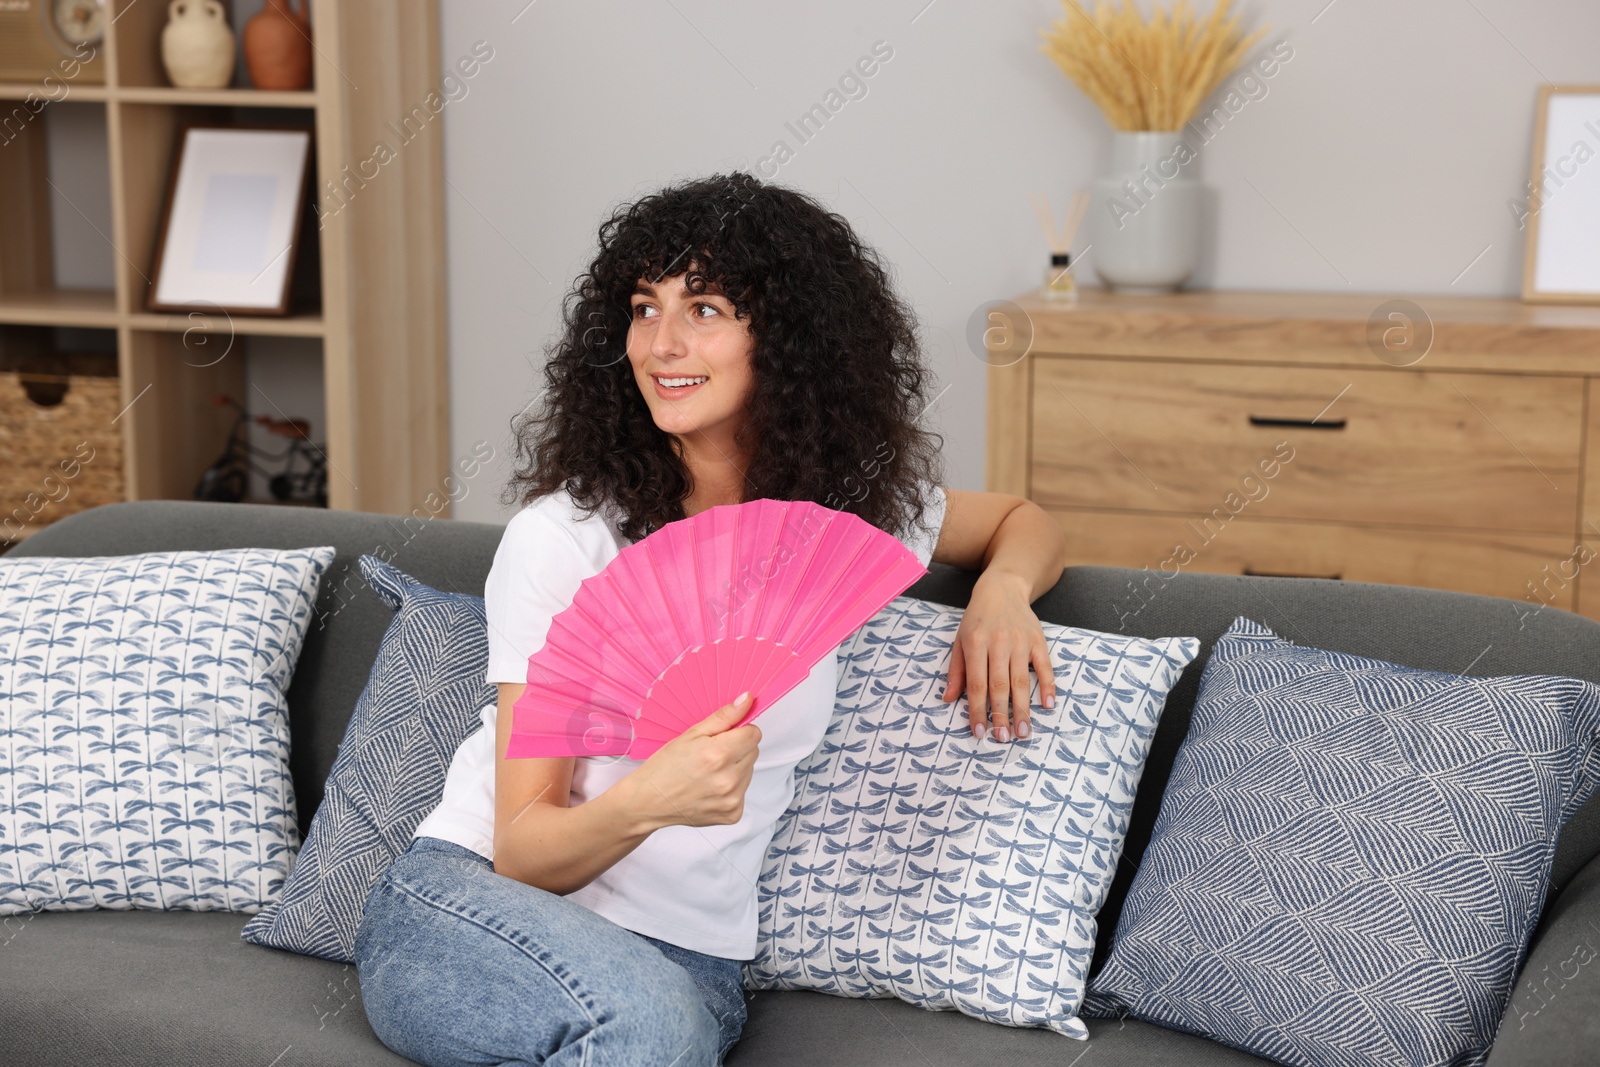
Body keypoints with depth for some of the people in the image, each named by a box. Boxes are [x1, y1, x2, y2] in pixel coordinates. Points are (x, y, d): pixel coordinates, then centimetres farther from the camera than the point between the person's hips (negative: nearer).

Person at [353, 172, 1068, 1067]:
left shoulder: (850, 516, 3)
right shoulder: (564, 537, -8)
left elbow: (1024, 522, 24)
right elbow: (523, 851, -9)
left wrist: (1002, 593, 1)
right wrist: (643, 804, -31)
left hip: (688, 954, 3)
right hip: (463, 905, -2)